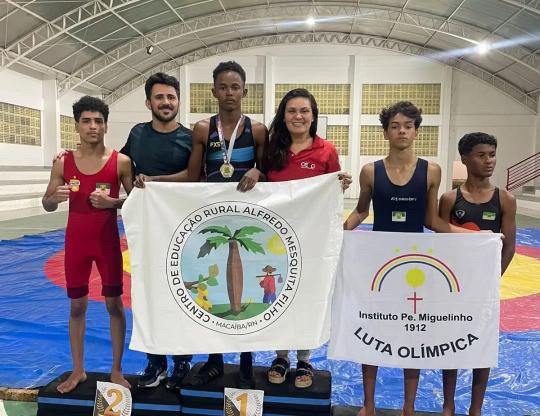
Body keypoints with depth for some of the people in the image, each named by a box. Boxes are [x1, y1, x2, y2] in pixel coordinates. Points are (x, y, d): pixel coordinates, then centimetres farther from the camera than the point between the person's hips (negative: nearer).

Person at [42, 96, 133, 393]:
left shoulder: (121, 162, -7)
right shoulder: (63, 162, -1)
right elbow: (46, 205, 4)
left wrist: (112, 202, -22)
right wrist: (55, 197, -19)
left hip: (108, 241, -2)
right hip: (76, 241, 2)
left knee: (114, 304, 5)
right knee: (77, 305, 11)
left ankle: (116, 370, 20)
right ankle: (78, 370, 26)